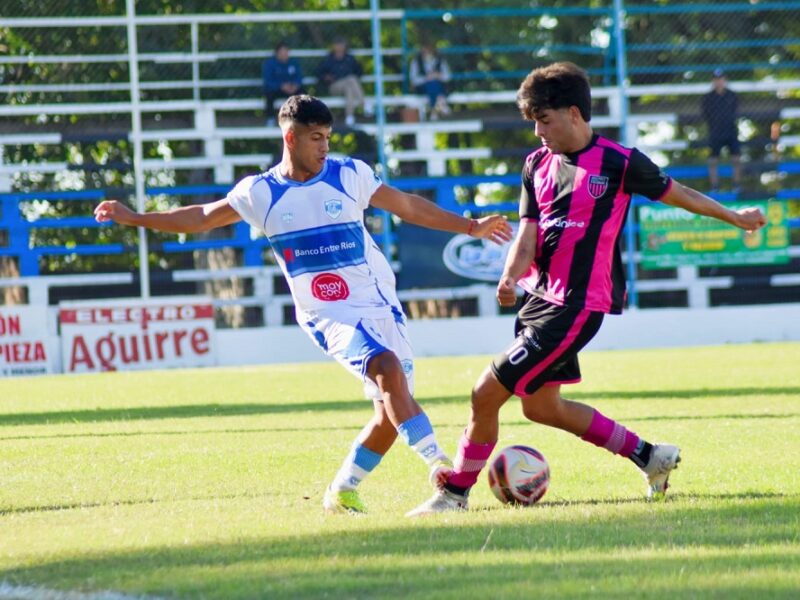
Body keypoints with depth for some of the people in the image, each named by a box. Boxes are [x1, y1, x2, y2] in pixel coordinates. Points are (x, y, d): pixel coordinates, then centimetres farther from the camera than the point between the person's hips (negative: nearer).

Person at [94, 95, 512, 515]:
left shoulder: (349, 176, 2)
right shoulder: (260, 192, 1)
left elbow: (408, 206, 12)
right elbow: (201, 218, 12)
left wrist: (470, 227, 15)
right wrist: (133, 218, 9)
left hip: (380, 306, 3)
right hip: (329, 318, -3)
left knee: (391, 413, -4)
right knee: (388, 368, -29)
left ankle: (342, 491, 15)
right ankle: (439, 465, -35)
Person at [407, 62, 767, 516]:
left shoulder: (619, 163, -9)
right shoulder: (538, 165, 9)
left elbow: (678, 194, 7)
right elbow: (528, 236, 4)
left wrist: (736, 218, 20)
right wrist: (511, 278, -18)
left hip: (577, 305, -8)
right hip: (540, 295, 8)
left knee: (487, 393, -12)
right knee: (540, 406, 17)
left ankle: (456, 493, 3)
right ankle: (650, 456, 28)